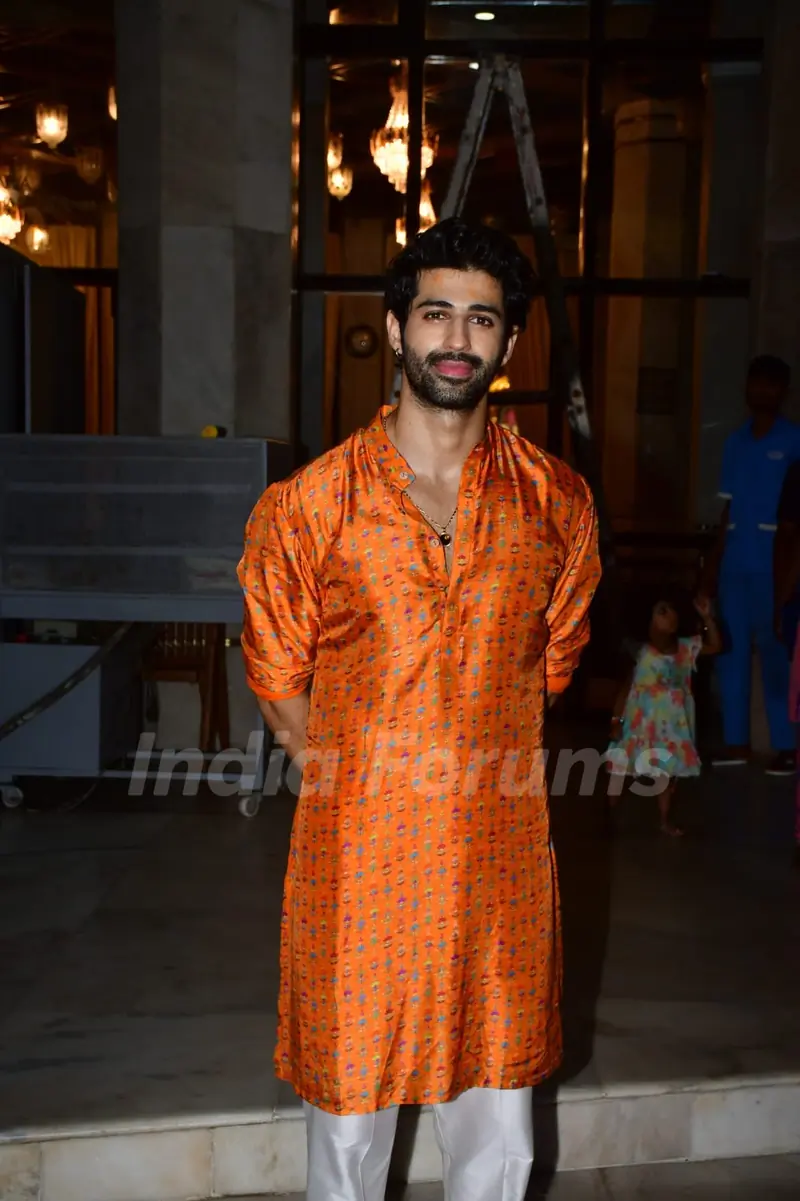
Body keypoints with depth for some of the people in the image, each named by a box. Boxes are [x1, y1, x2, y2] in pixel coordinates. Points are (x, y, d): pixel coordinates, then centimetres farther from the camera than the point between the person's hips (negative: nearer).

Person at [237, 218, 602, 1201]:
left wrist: (481, 766, 9)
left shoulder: (555, 503, 0)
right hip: (356, 863, -1)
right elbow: (279, 683, 4)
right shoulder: (307, 506, -5)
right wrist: (360, 784, 2)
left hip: (500, 862, 2)